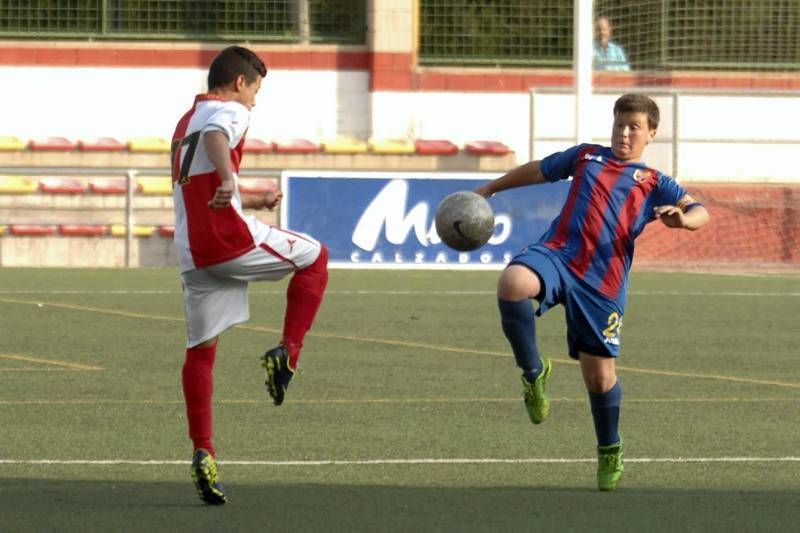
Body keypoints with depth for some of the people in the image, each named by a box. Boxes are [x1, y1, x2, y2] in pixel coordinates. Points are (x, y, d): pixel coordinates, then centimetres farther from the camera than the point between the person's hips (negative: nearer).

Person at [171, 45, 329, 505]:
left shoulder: (187, 121, 27)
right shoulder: (230, 111, -1)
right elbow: (215, 138, -27)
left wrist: (256, 200, 44)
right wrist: (228, 179, -45)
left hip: (193, 252, 8)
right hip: (231, 238, -8)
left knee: (201, 350, 9)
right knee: (316, 258, 14)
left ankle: (203, 452, 0)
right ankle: (287, 353, 1)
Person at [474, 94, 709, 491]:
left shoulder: (654, 184, 17)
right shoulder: (587, 157, 22)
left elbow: (699, 211, 4)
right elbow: (537, 171, 36)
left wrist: (683, 218, -19)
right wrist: (490, 189, 38)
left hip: (602, 284, -1)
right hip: (557, 254, 1)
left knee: (599, 374, 1)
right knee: (512, 283, -34)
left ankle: (609, 452, 28)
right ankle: (533, 373, -13)